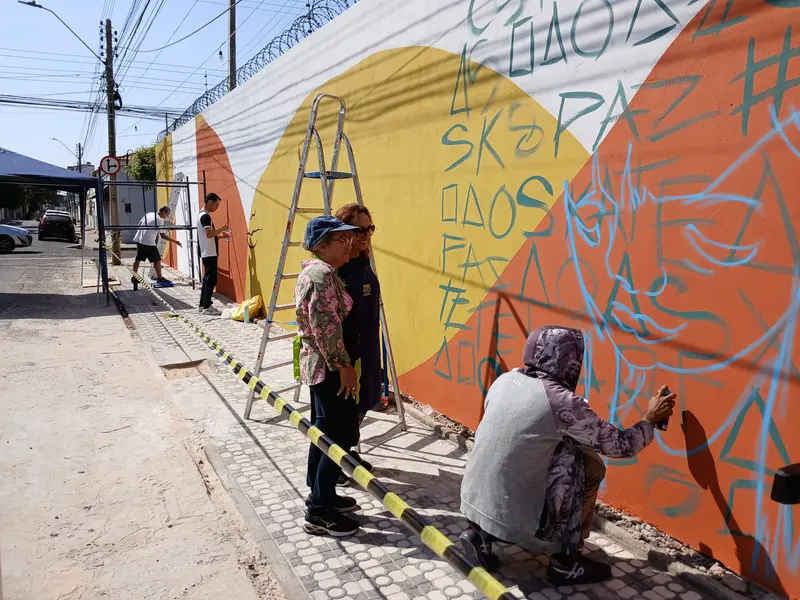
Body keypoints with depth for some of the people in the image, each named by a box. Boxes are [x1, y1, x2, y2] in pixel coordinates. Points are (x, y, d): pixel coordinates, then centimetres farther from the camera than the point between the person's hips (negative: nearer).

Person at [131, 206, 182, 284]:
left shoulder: (148, 214, 12)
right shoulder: (159, 220, -10)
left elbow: (139, 224, 16)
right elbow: (163, 236, -13)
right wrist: (175, 241, -10)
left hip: (139, 240, 8)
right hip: (149, 242, -8)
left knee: (138, 259, 13)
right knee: (157, 260, 2)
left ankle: (134, 278, 18)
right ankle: (160, 278, 5)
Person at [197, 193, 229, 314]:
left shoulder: (203, 215, 18)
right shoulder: (205, 216, -14)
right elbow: (209, 234, -26)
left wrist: (221, 235, 12)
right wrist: (221, 229, -13)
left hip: (208, 253, 10)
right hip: (209, 254, -10)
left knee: (207, 279, 14)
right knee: (211, 279, -7)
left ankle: (202, 305, 19)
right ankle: (207, 306, -3)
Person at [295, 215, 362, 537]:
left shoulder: (312, 270, 13)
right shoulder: (323, 275, -20)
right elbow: (326, 327, -25)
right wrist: (344, 366, -19)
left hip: (317, 363, 11)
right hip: (329, 366, -11)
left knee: (324, 432, 18)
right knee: (340, 437, -2)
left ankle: (319, 495, 31)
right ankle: (319, 512, 8)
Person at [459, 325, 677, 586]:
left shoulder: (505, 380, 4)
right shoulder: (562, 402, -14)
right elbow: (621, 446, -1)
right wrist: (650, 419, 17)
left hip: (471, 502, 6)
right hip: (510, 517, -6)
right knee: (589, 466, 5)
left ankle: (480, 534, 16)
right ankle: (565, 561, 14)